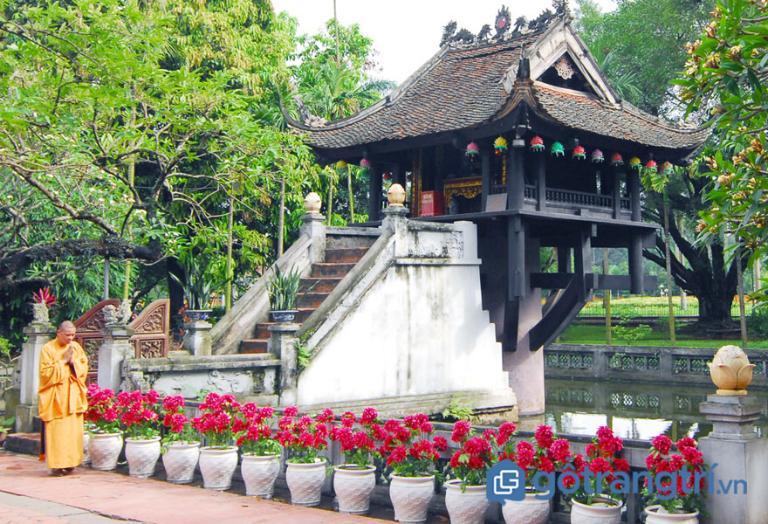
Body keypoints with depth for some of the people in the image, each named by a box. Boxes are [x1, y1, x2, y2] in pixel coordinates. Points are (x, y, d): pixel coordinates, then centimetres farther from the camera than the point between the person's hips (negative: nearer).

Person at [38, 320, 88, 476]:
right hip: (55, 397, -4)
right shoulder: (48, 349, -5)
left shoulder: (76, 347, 9)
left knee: (73, 431, 3)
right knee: (56, 432, -7)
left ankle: (69, 462, 10)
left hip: (73, 397, 4)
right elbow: (46, 372, -11)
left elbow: (84, 368, 9)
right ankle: (56, 464, -3)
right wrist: (63, 361, -12)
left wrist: (73, 361, -9)